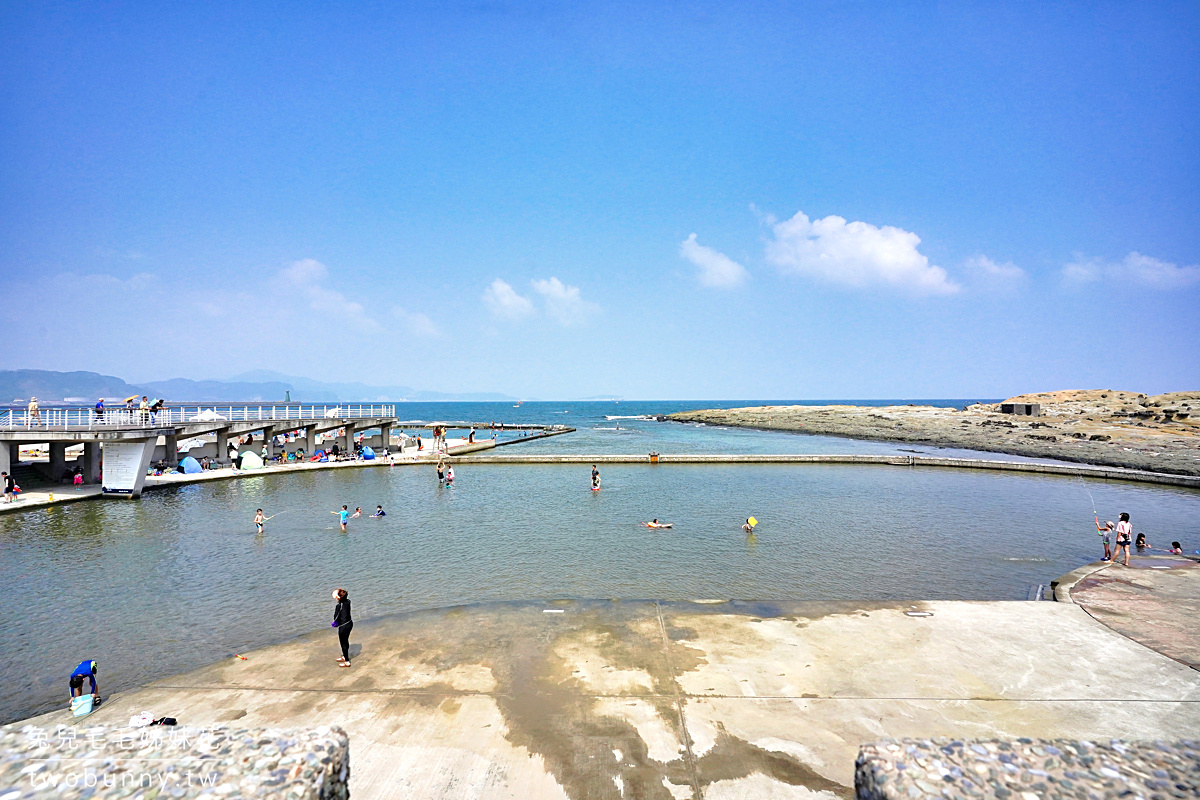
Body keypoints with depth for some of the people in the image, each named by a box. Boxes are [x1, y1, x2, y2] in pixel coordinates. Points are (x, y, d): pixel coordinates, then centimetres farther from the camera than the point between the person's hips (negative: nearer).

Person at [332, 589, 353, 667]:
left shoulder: (339, 606, -24)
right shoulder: (347, 602, -5)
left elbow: (336, 617, -15)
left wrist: (335, 623, 4)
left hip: (343, 627, -7)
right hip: (349, 623, 7)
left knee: (344, 643, 9)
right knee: (346, 641, 26)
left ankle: (347, 662, 21)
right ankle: (344, 657, 45)